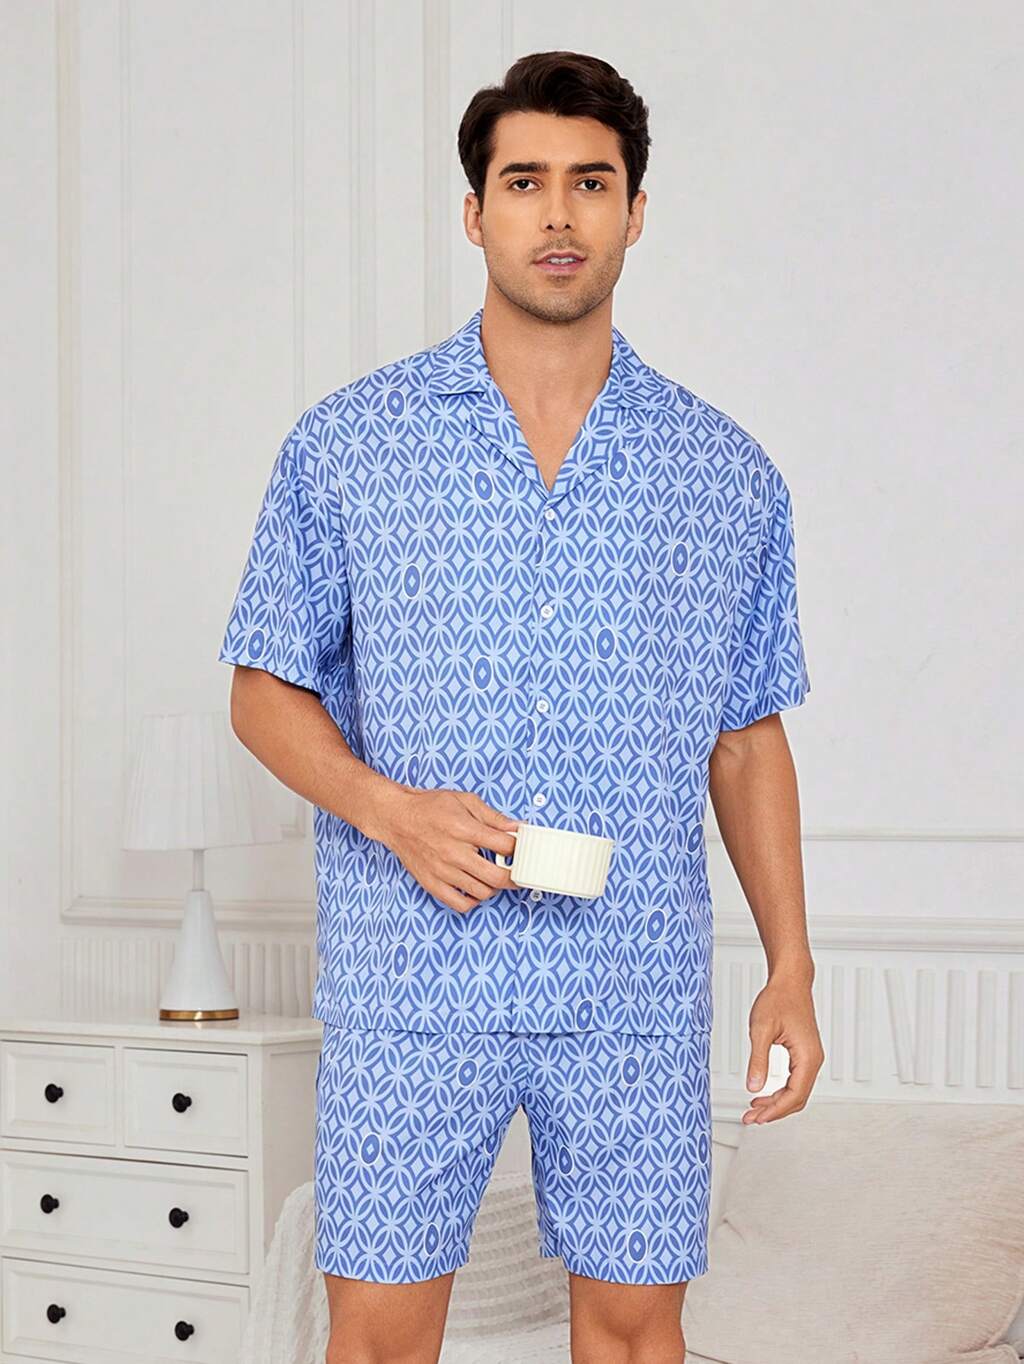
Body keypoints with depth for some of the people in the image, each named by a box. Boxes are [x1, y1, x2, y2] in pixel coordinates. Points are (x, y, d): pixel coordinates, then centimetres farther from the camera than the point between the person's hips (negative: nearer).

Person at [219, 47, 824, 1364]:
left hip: (637, 987, 1)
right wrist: (390, 810, -13)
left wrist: (790, 968, 6)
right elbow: (267, 693, 5)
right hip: (407, 979, -1)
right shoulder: (343, 444, 2)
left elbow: (748, 740, 11)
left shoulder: (727, 475, 6)